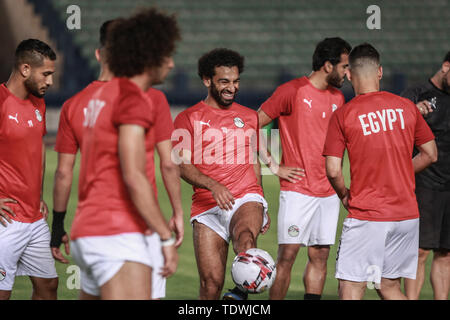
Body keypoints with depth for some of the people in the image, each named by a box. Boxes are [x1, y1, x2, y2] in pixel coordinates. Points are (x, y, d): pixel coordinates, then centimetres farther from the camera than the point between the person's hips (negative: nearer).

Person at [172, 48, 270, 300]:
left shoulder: (249, 117, 18)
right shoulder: (188, 119, 7)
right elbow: (182, 165, -4)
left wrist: (262, 208, 24)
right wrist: (212, 185, -22)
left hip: (246, 198, 1)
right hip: (206, 205, -1)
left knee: (246, 238, -36)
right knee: (211, 283, -8)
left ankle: (242, 291, -36)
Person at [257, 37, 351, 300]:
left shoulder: (338, 98, 13)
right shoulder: (292, 91, -7)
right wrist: (274, 166, -7)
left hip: (329, 193, 6)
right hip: (297, 190, -6)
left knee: (320, 256, 6)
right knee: (287, 255, -7)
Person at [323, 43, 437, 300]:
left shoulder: (343, 115, -7)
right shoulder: (406, 107, 4)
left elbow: (333, 171, -10)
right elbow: (430, 154, 12)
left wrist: (344, 195, 10)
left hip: (367, 216, -5)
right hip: (406, 213, 5)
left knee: (351, 289, -3)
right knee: (389, 287, 16)